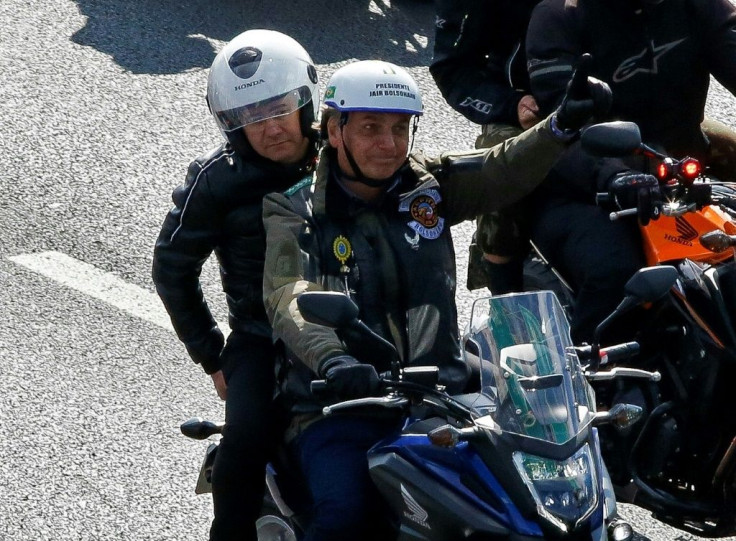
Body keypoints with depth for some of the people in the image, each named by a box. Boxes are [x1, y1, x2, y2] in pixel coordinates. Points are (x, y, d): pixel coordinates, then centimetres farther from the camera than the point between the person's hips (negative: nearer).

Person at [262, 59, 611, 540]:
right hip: (339, 406, -4)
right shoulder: (295, 211, -2)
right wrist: (332, 361, -40)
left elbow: (505, 169, -5)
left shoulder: (429, 185, 11)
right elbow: (291, 302, -19)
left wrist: (563, 124, -25)